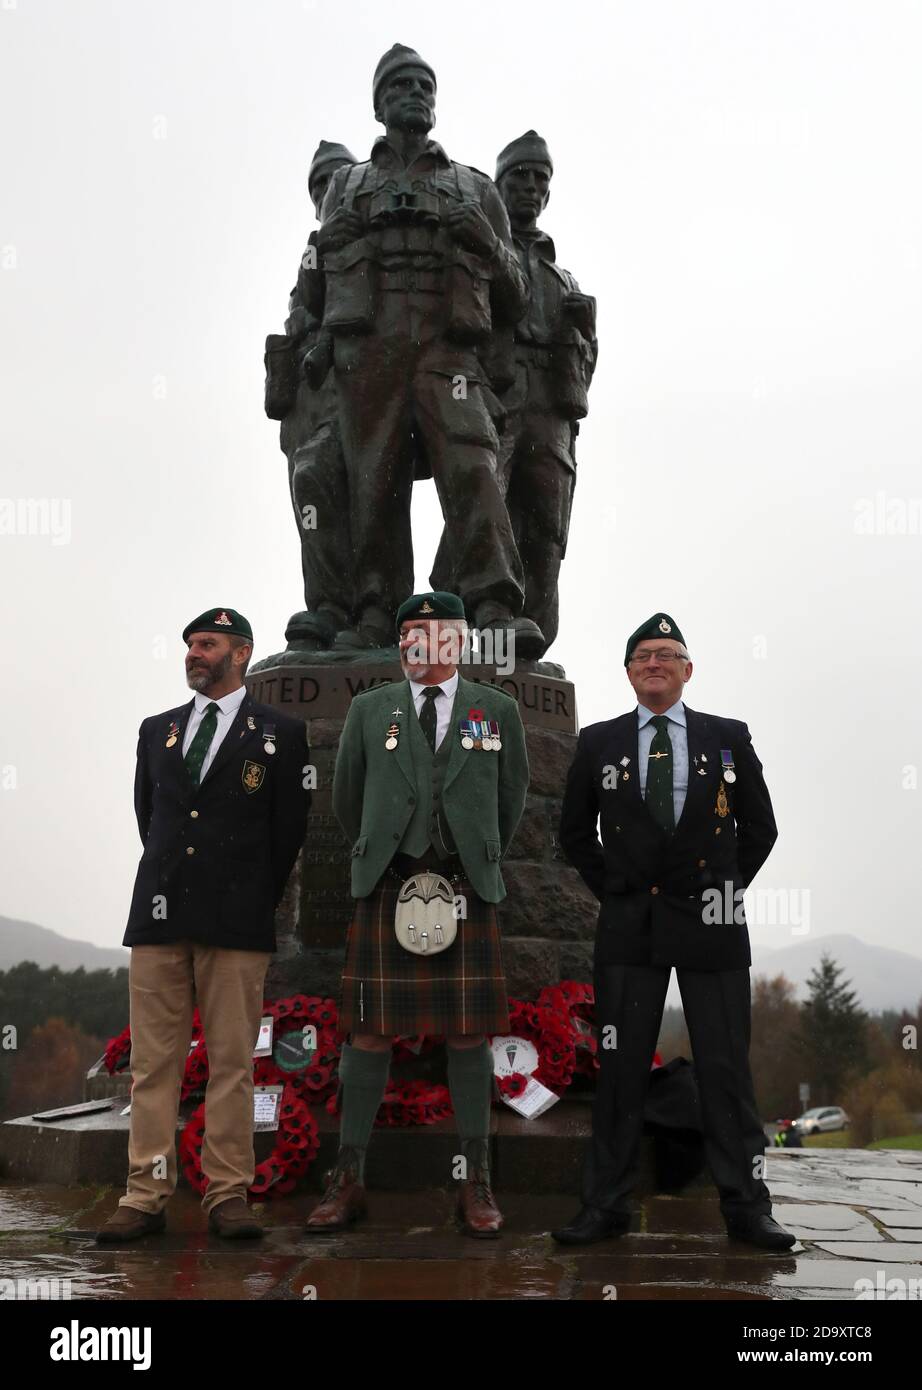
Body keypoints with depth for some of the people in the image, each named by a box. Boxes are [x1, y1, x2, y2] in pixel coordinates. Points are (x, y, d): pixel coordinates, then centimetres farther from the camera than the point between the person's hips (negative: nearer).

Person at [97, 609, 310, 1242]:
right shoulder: (157, 730, 16)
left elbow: (289, 828, 5)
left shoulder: (280, 733, 4)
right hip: (160, 915, 4)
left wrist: (255, 903, 7)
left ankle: (229, 1195, 6)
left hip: (237, 924, -3)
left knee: (232, 1064, -1)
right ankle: (147, 1196, 7)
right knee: (153, 1062, 3)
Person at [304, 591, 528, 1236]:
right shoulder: (369, 710, 9)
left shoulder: (498, 710, 8)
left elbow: (511, 800, 16)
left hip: (467, 891, 0)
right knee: (370, 1032, 1)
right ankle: (349, 1180, 9)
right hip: (387, 888, 0)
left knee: (470, 1034, 3)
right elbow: (347, 799, 17)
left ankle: (477, 1183, 11)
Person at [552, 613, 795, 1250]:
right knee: (621, 1066, 2)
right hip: (628, 927, 1)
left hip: (710, 921, 0)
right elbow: (575, 831, 16)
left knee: (726, 1065, 1)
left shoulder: (729, 737, 7)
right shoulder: (598, 742, 8)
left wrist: (726, 889, 6)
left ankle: (746, 1204, 9)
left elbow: (760, 826, 12)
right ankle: (606, 1204, 9)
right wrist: (611, 889, 8)